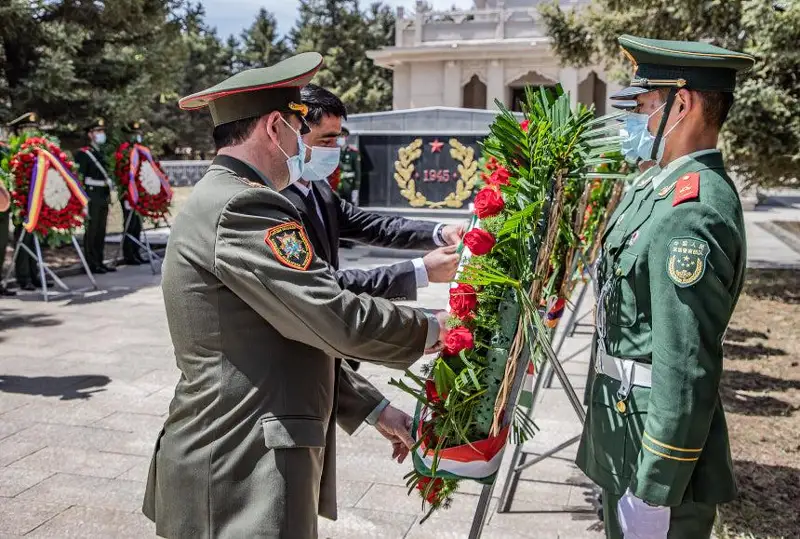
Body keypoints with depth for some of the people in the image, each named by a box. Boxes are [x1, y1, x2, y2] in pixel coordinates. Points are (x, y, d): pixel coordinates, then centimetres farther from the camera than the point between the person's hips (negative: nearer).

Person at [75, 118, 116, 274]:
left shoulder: (103, 153, 19)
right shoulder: (83, 154, -5)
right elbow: (79, 177, -10)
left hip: (104, 197, 7)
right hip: (92, 197, -7)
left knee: (101, 231, 11)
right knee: (91, 230, -4)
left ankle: (100, 261, 18)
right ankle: (91, 264, 0)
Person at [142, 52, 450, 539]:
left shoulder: (221, 201, 14)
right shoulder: (243, 207, -18)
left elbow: (304, 336, 16)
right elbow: (338, 320, -22)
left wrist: (374, 408, 15)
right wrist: (430, 328, -4)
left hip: (238, 464, 10)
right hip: (242, 480, -10)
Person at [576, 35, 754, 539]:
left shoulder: (691, 214, -25)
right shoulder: (675, 189, 7)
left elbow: (687, 369, -25)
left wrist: (657, 487, -21)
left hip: (657, 432, -9)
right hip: (633, 416, 9)